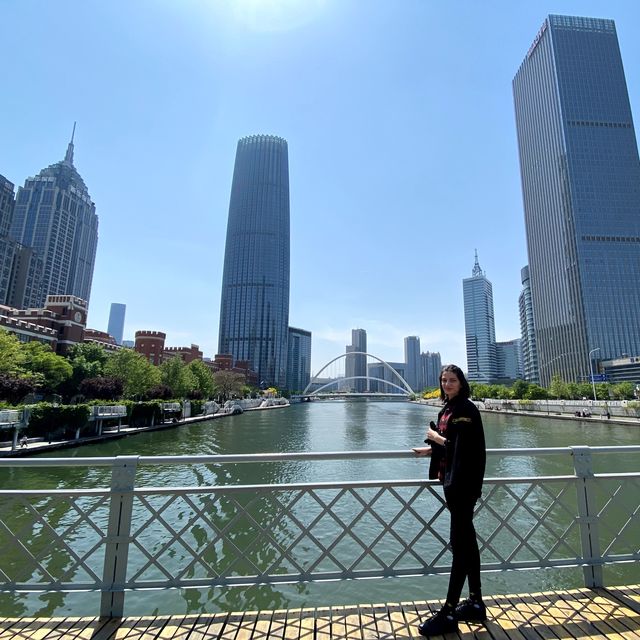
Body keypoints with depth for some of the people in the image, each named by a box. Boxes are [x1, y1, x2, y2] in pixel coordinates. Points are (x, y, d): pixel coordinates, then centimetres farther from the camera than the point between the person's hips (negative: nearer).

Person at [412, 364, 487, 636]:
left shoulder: (466, 409, -16)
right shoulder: (447, 409, 10)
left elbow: (464, 447, -23)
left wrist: (437, 438, -12)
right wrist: (431, 449, 20)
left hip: (464, 484, -9)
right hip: (451, 481, 9)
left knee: (459, 543, -2)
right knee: (467, 540, 16)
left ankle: (450, 613, 8)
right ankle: (476, 603, 29)